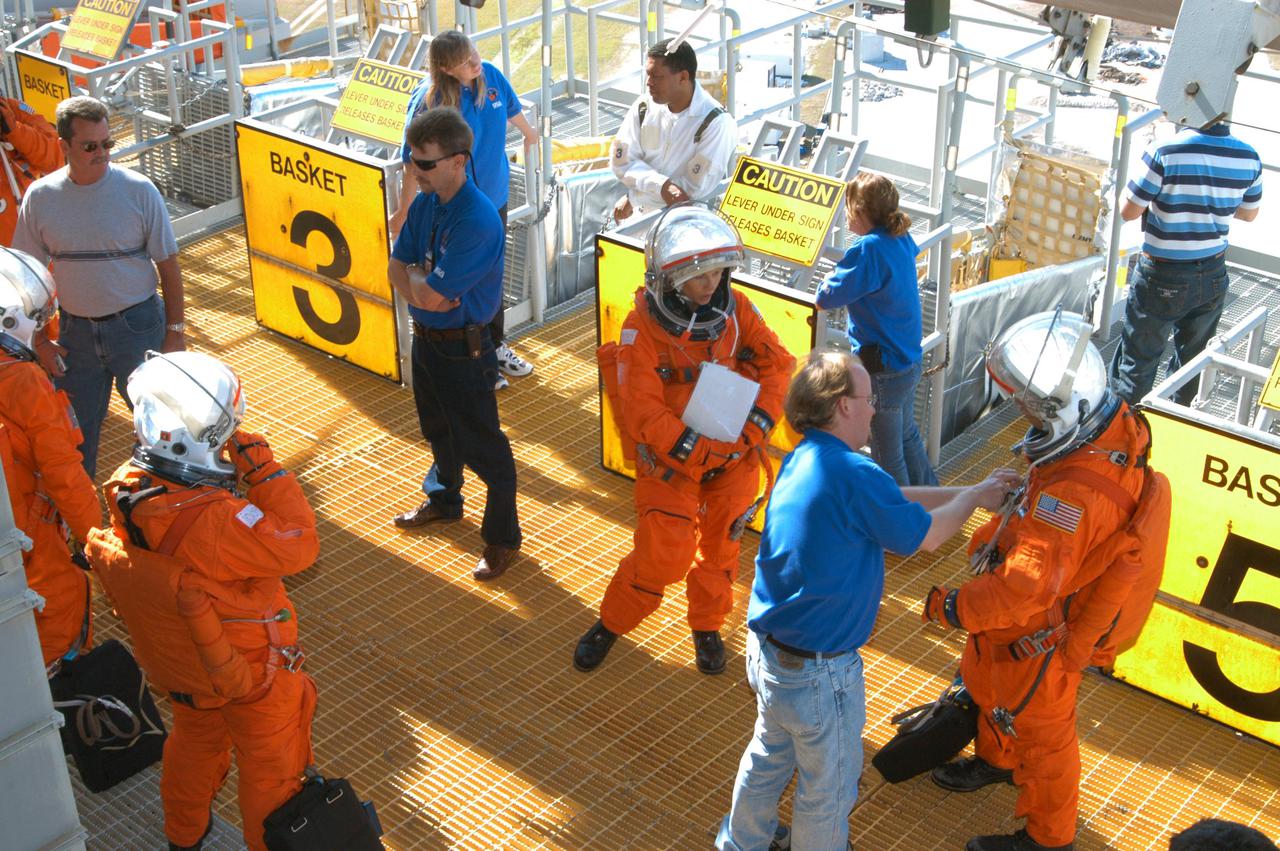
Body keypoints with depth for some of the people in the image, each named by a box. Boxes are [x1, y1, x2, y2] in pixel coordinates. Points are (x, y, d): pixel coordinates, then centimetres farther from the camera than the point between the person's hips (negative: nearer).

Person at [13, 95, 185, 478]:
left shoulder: (138, 190, -12)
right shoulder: (40, 197, -6)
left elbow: (168, 265, -6)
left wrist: (175, 331, -6)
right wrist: (39, 340, 1)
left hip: (137, 325, -2)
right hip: (75, 330, 2)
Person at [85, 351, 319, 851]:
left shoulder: (126, 492, -19)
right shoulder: (217, 523, -41)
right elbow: (300, 547, -30)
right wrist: (264, 471, -27)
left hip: (174, 660, 7)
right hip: (248, 670, -7)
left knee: (195, 740, 34)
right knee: (270, 770, 20)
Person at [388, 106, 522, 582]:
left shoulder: (477, 222, -28)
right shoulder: (425, 203, 0)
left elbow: (433, 295, -28)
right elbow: (397, 266, 3)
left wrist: (416, 278, -8)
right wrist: (419, 288, -17)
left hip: (463, 350, -9)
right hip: (425, 338, 9)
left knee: (482, 447, 4)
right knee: (439, 432, 28)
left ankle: (502, 537, 19)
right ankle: (445, 502, 50)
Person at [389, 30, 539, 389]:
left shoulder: (490, 75, -10)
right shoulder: (429, 101, -26)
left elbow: (512, 109, 12)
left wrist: (529, 133, 30)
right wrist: (404, 212, -17)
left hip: (494, 196, 6)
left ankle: (496, 345, 41)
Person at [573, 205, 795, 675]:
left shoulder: (736, 309, -5)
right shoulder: (643, 327, -18)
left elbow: (778, 363, -1)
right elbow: (644, 414, -20)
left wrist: (756, 424, -14)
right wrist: (697, 454, -23)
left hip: (735, 452, 4)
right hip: (670, 457, -4)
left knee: (720, 544, 13)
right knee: (663, 553, -8)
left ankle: (707, 627, 37)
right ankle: (611, 623, 18)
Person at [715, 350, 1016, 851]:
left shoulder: (802, 461, 1)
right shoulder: (853, 476, -27)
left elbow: (893, 501, 11)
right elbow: (928, 536, -14)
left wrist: (975, 491, 11)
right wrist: (976, 497, 4)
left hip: (767, 652, 9)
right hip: (818, 675, -9)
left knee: (770, 754, 31)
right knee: (829, 787, 16)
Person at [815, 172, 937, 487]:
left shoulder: (868, 250, -25)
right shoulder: (901, 240, 0)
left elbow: (827, 298, -24)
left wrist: (830, 279, -2)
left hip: (883, 371, -9)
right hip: (909, 362, 10)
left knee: (887, 455, 6)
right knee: (908, 436, 27)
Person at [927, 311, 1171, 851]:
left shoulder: (1075, 491, -44)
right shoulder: (1118, 425, -14)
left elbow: (1027, 587, -40)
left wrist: (954, 607, -26)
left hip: (1036, 635, -9)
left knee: (1040, 729, 16)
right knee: (990, 684, 33)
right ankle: (997, 760, 62)